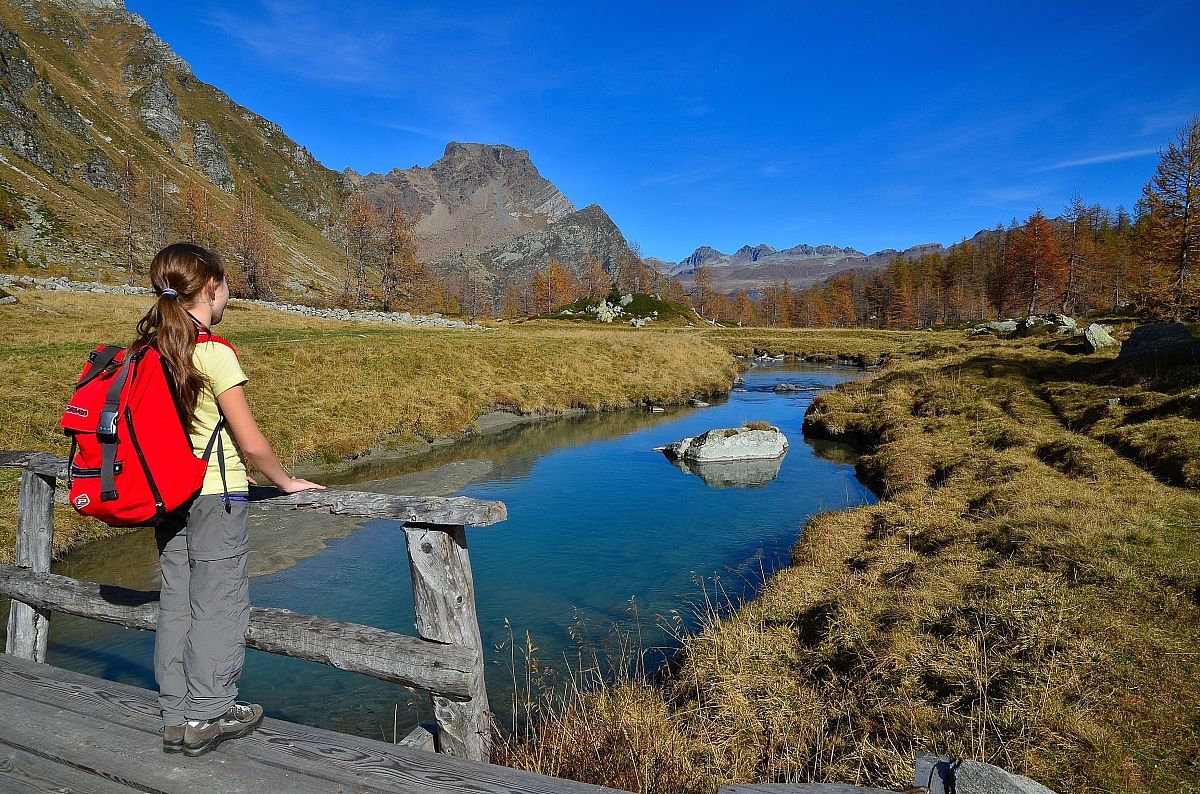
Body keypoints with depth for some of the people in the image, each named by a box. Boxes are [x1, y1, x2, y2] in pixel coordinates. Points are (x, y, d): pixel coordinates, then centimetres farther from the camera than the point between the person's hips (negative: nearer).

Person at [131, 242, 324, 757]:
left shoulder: (148, 350, 4)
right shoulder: (214, 353, -17)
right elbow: (251, 443, -16)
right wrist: (285, 482, -1)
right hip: (216, 497, -7)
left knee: (176, 603, 14)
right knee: (218, 606, 5)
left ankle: (176, 717, 25)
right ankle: (209, 717, 16)